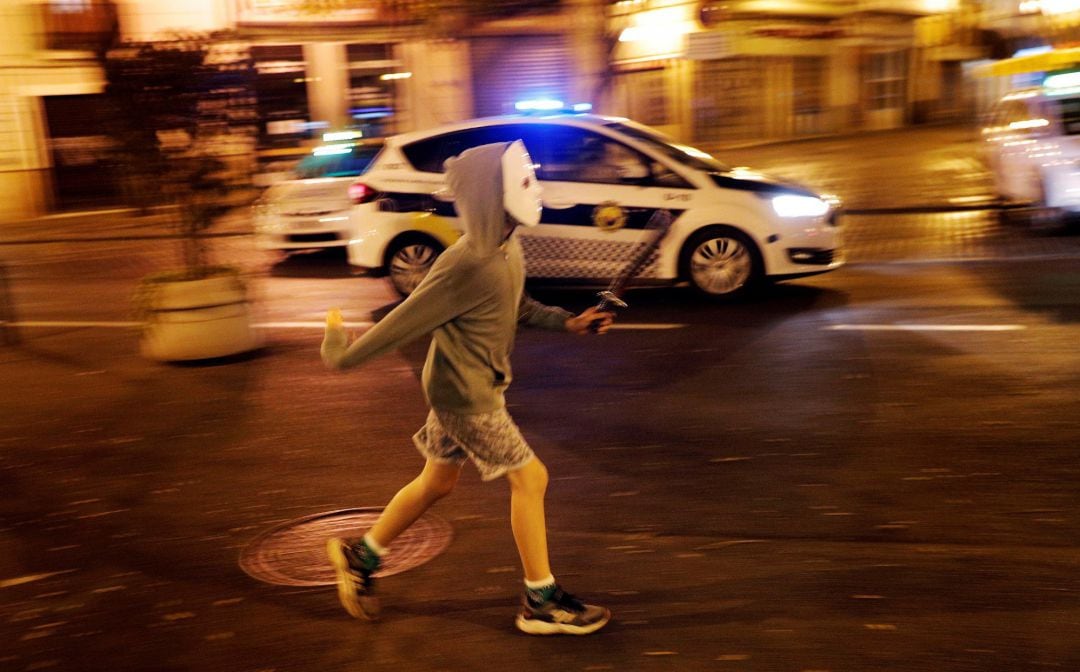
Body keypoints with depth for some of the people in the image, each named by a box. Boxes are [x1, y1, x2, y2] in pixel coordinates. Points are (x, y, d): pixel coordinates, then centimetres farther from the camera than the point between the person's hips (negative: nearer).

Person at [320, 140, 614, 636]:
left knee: (436, 483, 19)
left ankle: (360, 557, 36)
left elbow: (516, 307, 17)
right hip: (464, 394, -9)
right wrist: (343, 355, -12)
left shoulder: (507, 250, 1)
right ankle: (541, 604, 11)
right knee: (529, 477, -2)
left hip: (477, 387, 9)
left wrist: (569, 322, 7)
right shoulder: (466, 265, -27)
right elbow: (405, 321, -22)